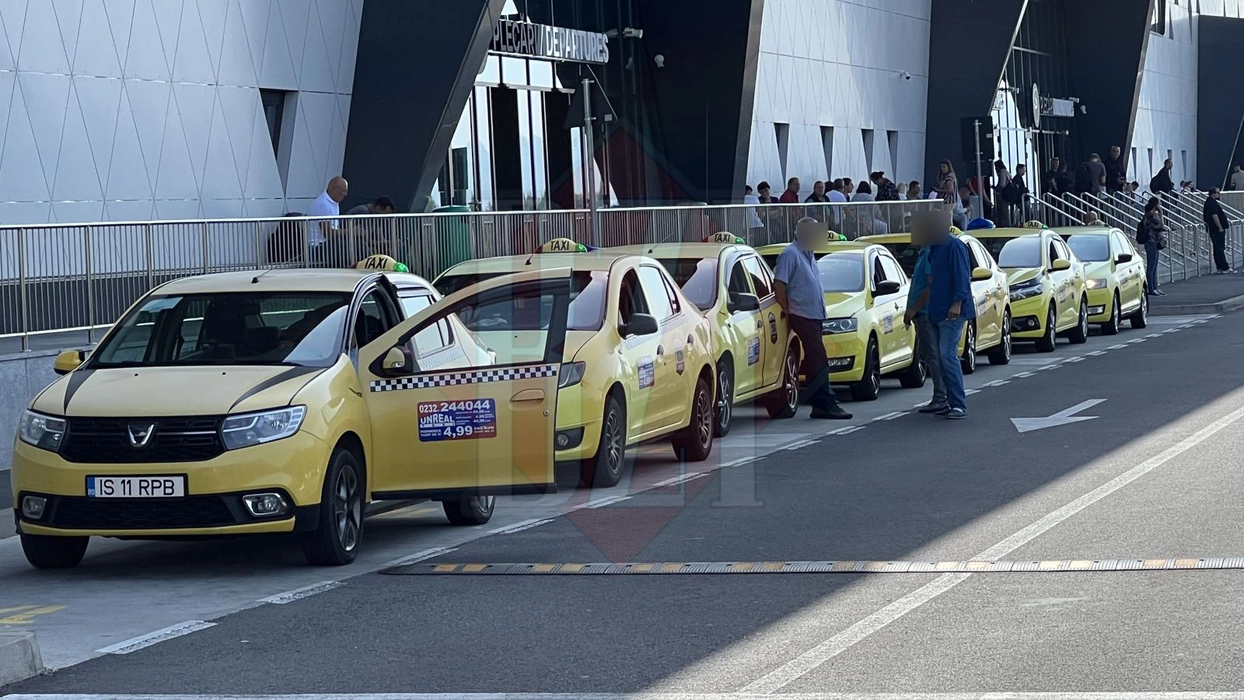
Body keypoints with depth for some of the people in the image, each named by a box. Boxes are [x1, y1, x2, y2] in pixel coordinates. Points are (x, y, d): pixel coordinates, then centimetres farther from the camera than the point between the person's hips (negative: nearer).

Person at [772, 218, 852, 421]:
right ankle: (826, 404, -14)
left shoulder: (808, 255, 19)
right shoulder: (791, 254, -10)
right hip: (803, 317, -10)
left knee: (814, 362, 10)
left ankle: (819, 406, 12)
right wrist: (787, 311, -15)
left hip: (814, 317, 10)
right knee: (819, 361, -13)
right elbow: (779, 284, -16)